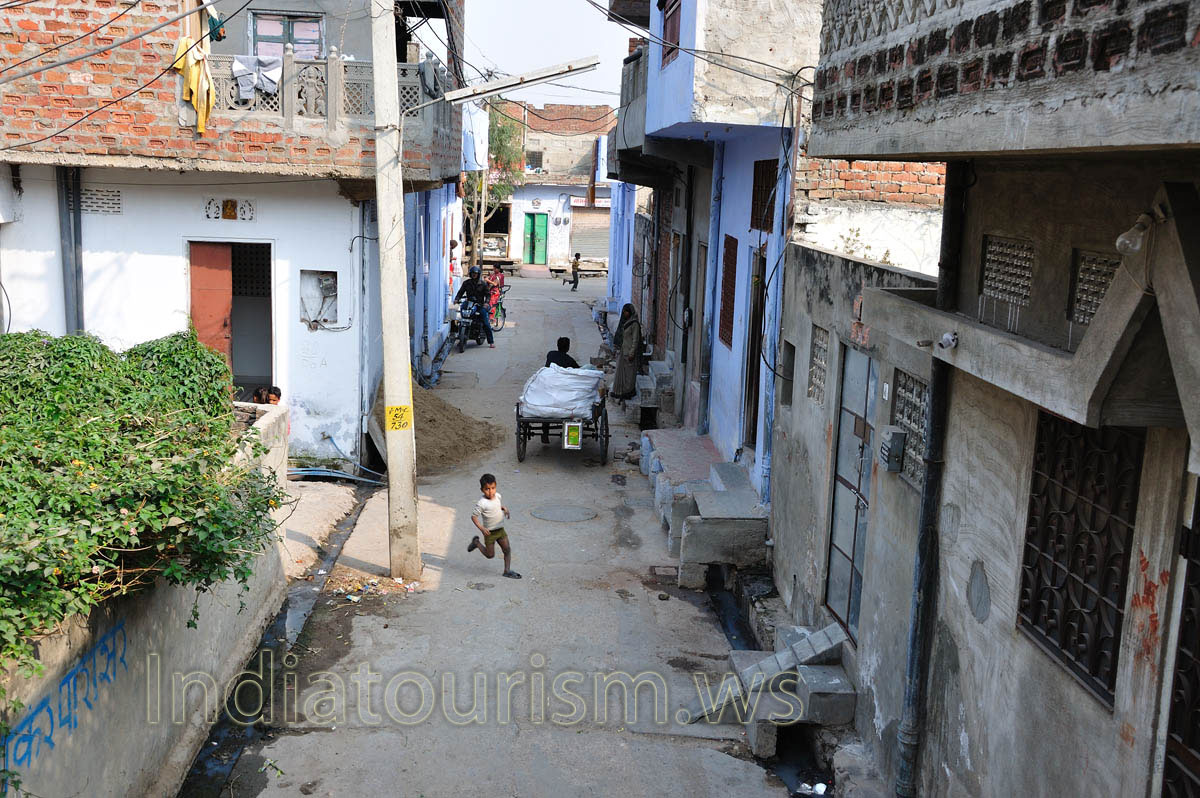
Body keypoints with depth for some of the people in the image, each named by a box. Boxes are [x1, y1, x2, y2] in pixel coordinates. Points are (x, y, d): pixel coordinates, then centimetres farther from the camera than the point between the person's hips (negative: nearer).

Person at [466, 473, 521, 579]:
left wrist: (505, 510, -1)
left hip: (501, 529, 6)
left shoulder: (498, 496, -3)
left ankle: (507, 571, 13)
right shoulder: (481, 503, -24)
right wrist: (481, 528, -27)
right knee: (490, 555, 9)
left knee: (507, 549, 3)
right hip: (490, 532, -6)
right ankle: (476, 542, 32)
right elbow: (473, 516, -18)